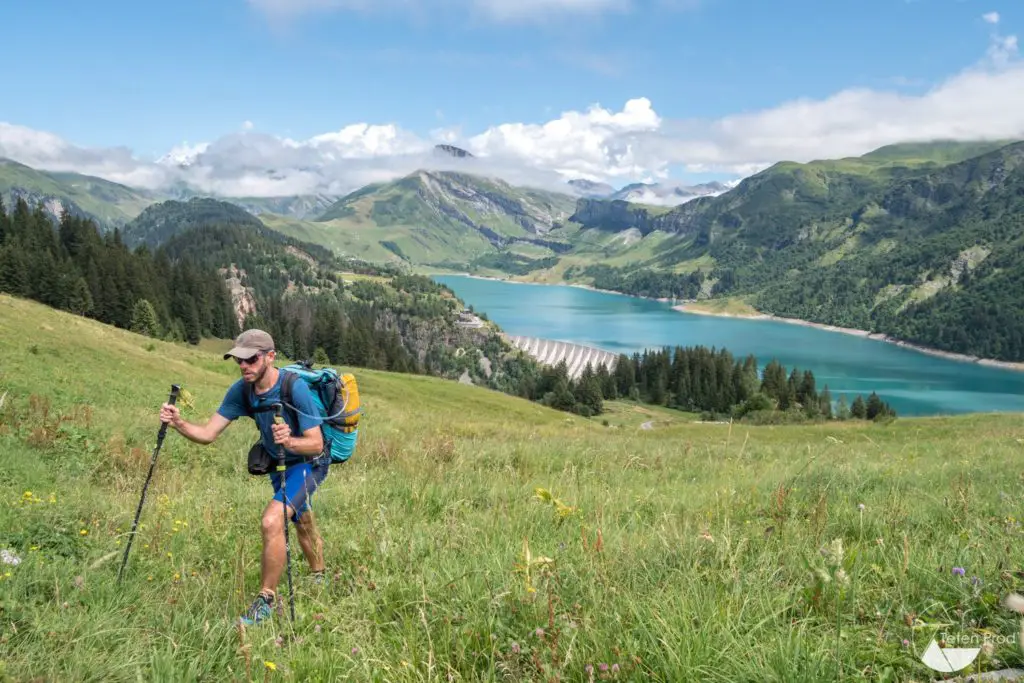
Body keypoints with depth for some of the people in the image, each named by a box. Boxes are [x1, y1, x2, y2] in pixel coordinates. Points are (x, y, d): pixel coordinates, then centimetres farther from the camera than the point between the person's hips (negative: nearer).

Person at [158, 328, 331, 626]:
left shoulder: (295, 388, -31)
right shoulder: (241, 390, -14)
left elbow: (316, 444, -29)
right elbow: (208, 434, -15)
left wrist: (290, 441, -49)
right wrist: (178, 423, -34)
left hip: (308, 463, -7)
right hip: (277, 462, 7)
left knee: (272, 521, -25)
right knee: (302, 522, 25)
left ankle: (266, 599, -8)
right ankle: (319, 578, 51)